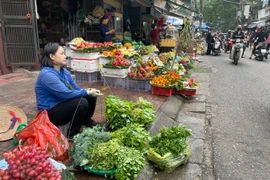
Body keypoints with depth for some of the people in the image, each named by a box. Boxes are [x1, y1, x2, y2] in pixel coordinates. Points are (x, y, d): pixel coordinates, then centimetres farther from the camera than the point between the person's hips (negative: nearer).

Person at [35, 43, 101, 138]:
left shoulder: (64, 71, 3)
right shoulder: (47, 74, -24)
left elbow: (76, 89, 6)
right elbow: (66, 94, -28)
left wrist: (88, 91, -15)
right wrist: (87, 92, -19)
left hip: (63, 105, 8)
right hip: (50, 113, -8)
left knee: (91, 97, -2)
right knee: (82, 102, -28)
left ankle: (86, 121, 21)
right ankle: (72, 134, -9)